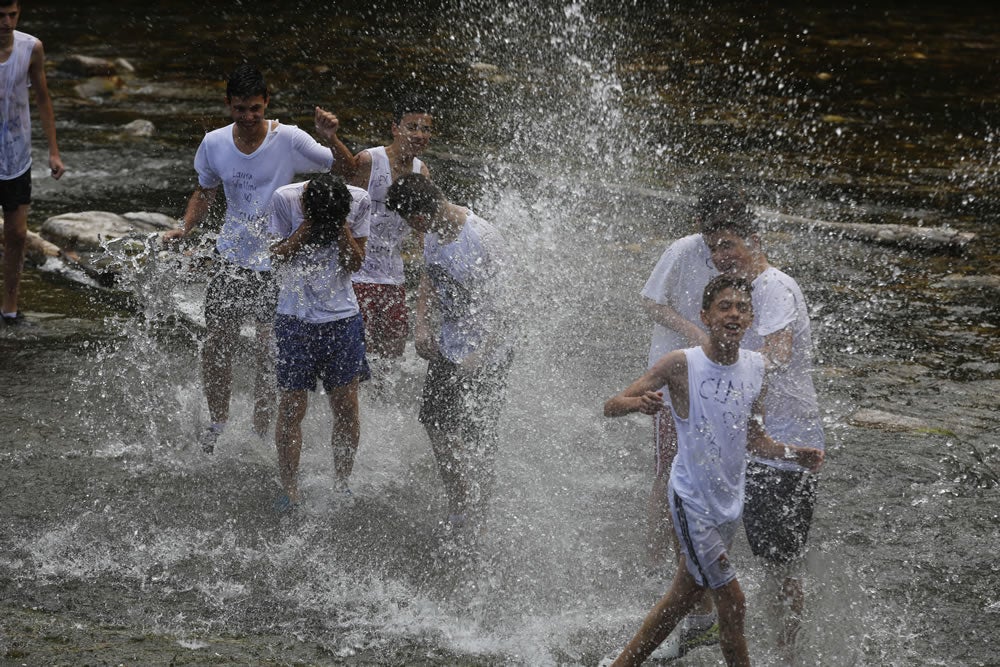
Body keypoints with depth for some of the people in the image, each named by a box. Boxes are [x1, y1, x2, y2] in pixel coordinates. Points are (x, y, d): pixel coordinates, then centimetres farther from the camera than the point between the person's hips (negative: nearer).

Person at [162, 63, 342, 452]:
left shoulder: (289, 140, -14)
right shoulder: (214, 143, -2)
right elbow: (205, 192, 15)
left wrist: (331, 140, -29)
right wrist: (185, 228, -1)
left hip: (277, 263, -3)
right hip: (231, 259, 3)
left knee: (268, 353, -1)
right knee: (214, 347, 5)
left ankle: (261, 433, 16)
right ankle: (218, 421, 29)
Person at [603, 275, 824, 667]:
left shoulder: (757, 367, 0)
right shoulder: (681, 364, -16)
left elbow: (753, 439, 9)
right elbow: (611, 407, -16)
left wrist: (794, 455, -9)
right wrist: (637, 403, -38)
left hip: (730, 499, 7)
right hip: (692, 499, -7)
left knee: (684, 597, 18)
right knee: (733, 604, -7)